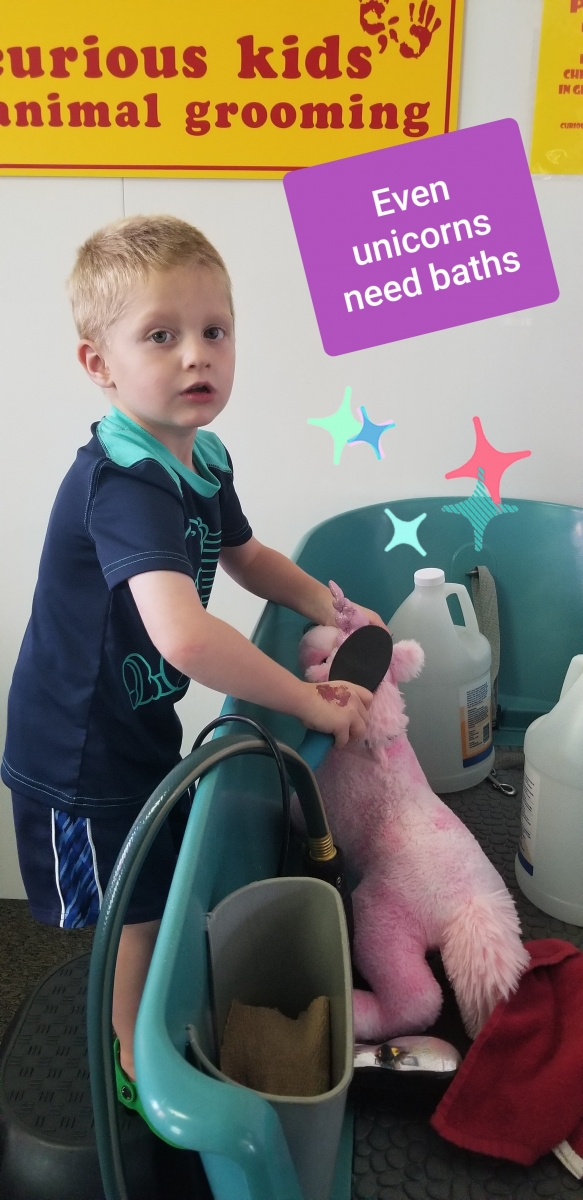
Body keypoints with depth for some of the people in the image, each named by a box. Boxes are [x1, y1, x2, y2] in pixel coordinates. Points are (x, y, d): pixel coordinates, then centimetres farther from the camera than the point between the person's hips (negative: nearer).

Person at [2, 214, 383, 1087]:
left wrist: (331, 608, 2)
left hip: (138, 727, 9)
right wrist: (312, 703, -35)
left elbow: (243, 554, 15)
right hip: (81, 755, -9)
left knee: (168, 886, 28)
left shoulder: (204, 458, -3)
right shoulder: (125, 487, -33)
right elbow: (187, 637, -48)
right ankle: (141, 1068, 41)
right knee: (135, 915, 12)